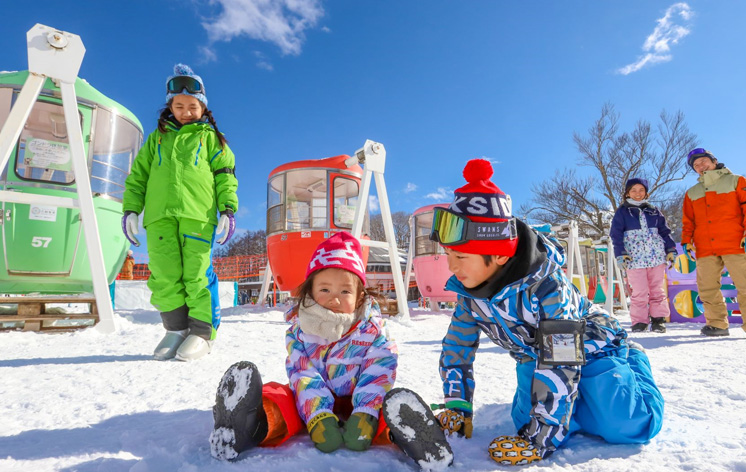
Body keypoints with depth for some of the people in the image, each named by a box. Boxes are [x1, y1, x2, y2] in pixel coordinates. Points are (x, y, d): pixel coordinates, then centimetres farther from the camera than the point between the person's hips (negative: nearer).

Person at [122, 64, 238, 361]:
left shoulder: (209, 137, 18)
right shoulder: (157, 138, 26)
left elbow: (224, 175, 9)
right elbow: (138, 175, 23)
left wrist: (228, 209, -4)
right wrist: (131, 209, 11)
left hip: (197, 213, -3)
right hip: (160, 214, 3)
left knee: (197, 273, -8)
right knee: (163, 275, -4)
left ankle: (202, 332, 1)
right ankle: (176, 328, 9)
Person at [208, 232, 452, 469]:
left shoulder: (372, 329, -9)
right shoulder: (299, 330, -7)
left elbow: (377, 375, -18)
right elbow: (302, 376, -17)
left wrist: (363, 417, -34)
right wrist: (319, 418, -32)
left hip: (354, 403, 0)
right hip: (313, 404, 1)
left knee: (392, 403, -30)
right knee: (278, 396, -26)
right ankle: (255, 425, -54)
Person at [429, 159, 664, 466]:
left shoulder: (545, 285, -38)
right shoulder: (469, 292, -18)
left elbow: (561, 364, -38)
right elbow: (456, 349, -4)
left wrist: (539, 440, -36)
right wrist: (456, 406, -9)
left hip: (590, 347, -5)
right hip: (534, 357, 5)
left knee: (625, 427, -15)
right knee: (527, 420, -5)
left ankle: (632, 363, 15)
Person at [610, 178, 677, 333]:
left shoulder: (654, 211, 14)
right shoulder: (622, 212, 4)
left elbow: (665, 231, 17)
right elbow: (616, 234, -1)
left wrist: (671, 250, 8)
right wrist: (620, 253, -10)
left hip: (657, 257, 3)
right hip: (635, 259, -3)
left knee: (658, 290, 7)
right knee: (639, 292, -3)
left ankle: (658, 319, 16)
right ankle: (639, 321, 6)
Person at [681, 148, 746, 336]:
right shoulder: (692, 193, 20)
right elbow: (688, 220, 19)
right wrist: (687, 241, 8)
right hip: (705, 249, 3)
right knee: (707, 288, 2)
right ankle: (717, 324, 10)